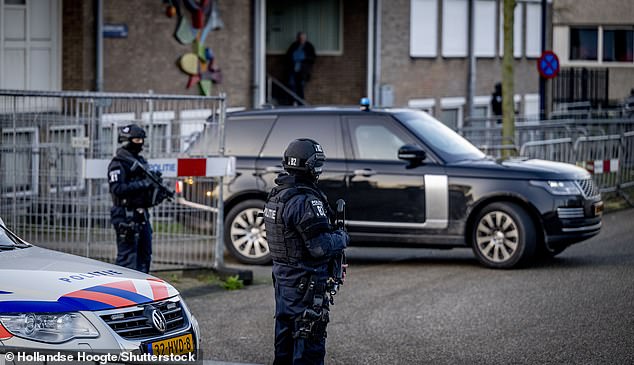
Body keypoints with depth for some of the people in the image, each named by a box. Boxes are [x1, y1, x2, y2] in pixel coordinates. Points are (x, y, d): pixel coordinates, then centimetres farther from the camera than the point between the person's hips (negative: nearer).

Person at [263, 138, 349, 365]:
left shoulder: (276, 195, 9)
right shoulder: (306, 201, -22)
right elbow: (321, 246, -24)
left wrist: (331, 232, 13)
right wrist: (342, 238, -4)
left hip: (282, 276, 9)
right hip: (306, 282, -9)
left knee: (285, 334, 19)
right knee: (309, 344, -4)